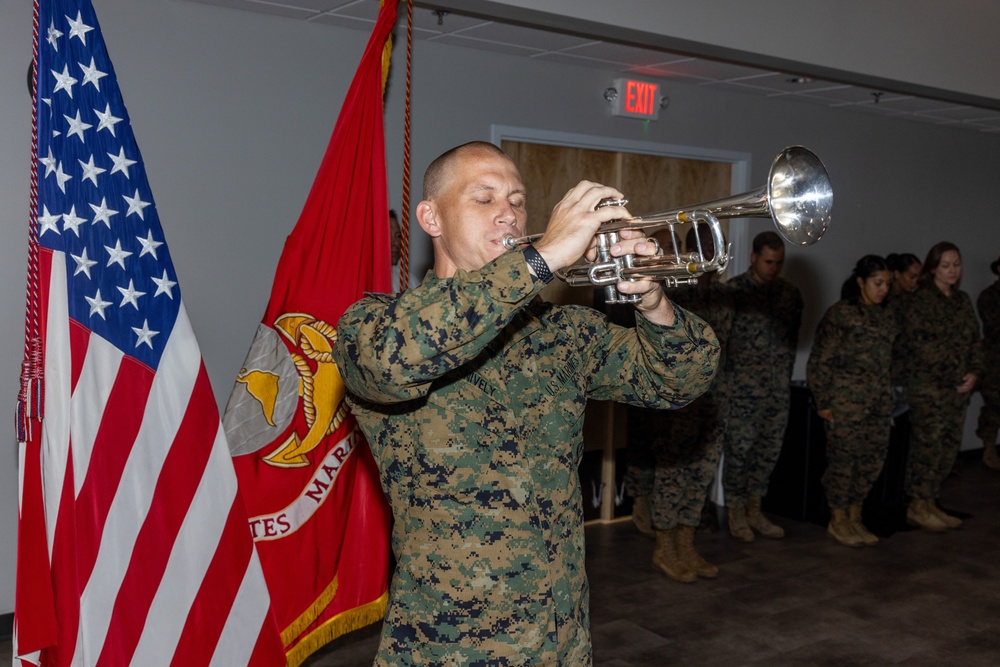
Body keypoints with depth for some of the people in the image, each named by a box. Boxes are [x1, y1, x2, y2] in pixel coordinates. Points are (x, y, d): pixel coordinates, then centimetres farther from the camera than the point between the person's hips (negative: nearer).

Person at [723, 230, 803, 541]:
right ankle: (736, 511, 15)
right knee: (739, 447, 1)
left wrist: (784, 371, 12)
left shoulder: (790, 293, 9)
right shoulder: (734, 290, -7)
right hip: (742, 385, -5)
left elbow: (793, 336, 17)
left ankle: (753, 509, 24)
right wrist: (726, 375, -9)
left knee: (770, 446, 11)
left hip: (778, 386, 5)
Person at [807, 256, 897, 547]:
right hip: (846, 400, -6)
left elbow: (889, 357, 19)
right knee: (843, 458, -1)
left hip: (879, 401, 6)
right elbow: (820, 361, -8)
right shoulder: (840, 314, -7)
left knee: (873, 458, 8)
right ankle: (838, 521, 14)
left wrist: (887, 395, 14)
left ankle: (854, 517, 22)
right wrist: (823, 402, -9)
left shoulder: (886, 316, 12)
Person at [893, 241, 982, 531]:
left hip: (958, 386, 7)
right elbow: (914, 342, -14)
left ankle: (930, 503, 19)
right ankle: (917, 506, 6)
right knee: (928, 444, -5)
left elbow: (974, 340, 16)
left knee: (950, 445, 8)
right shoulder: (921, 299, -7)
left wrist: (974, 372, 1)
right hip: (927, 384, -7)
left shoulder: (963, 301, 14)